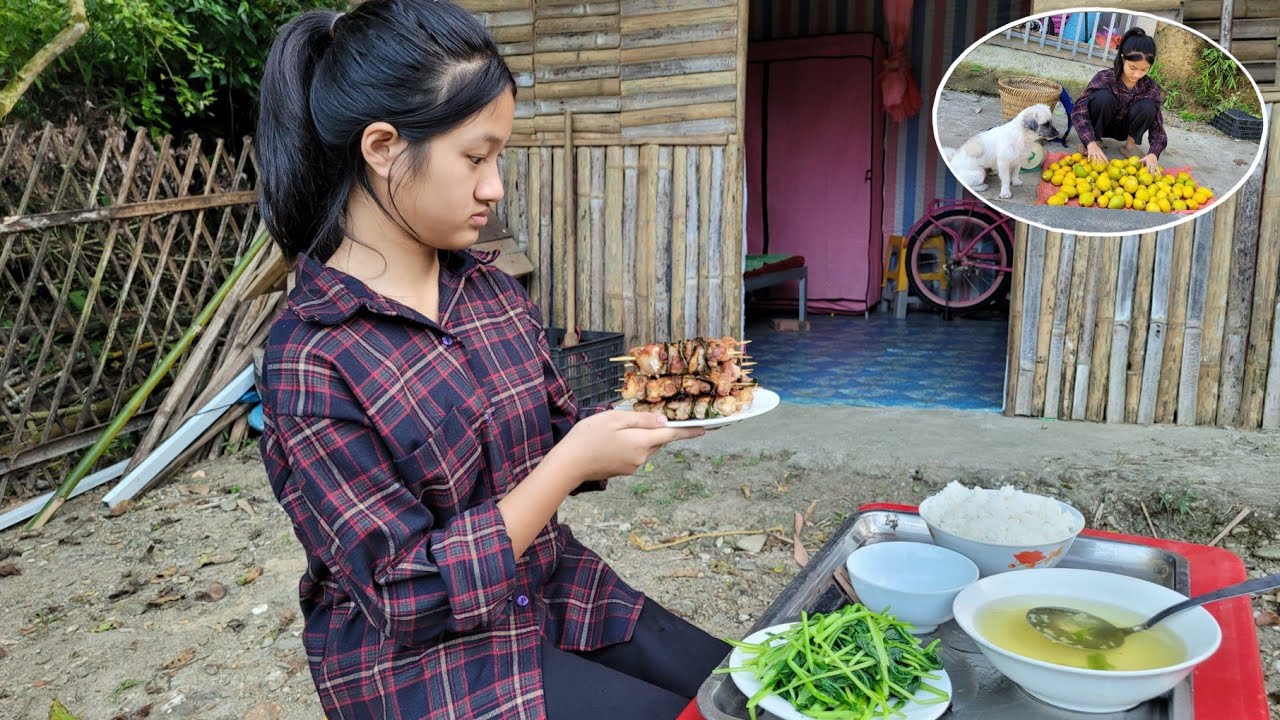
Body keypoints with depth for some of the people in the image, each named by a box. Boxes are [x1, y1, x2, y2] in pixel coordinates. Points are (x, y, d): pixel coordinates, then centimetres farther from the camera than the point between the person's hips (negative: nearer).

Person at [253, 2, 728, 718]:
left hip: (551, 591, 6)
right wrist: (574, 461, -24)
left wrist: (648, 418, -11)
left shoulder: (495, 292, -2)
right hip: (419, 658, -6)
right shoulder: (310, 363, -22)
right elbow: (407, 597, -21)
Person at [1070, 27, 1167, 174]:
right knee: (1103, 97, -33)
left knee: (1147, 107, -28)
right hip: (1101, 125, -2)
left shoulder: (1151, 88, -19)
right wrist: (1091, 143, -48)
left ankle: (1130, 144, -6)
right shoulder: (1105, 78, -27)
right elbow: (1079, 110, -34)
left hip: (1124, 129, 2)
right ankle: (1096, 139, -12)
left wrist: (1153, 154, -41)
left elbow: (1157, 126, -20)